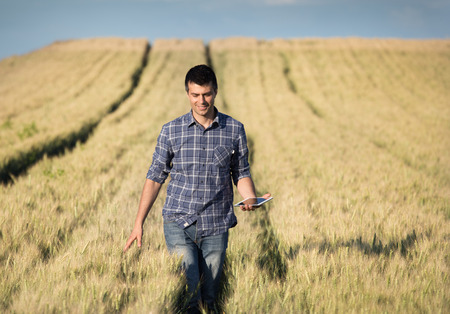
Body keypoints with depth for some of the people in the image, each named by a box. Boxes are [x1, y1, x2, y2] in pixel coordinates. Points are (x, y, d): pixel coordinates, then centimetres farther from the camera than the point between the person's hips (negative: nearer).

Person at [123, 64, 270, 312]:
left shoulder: (234, 130, 3)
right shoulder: (171, 131, 1)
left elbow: (241, 173, 11)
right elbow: (155, 177, 6)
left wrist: (251, 199, -11)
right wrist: (138, 223, 3)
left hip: (216, 227, 1)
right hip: (179, 225, -1)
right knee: (187, 293, -14)